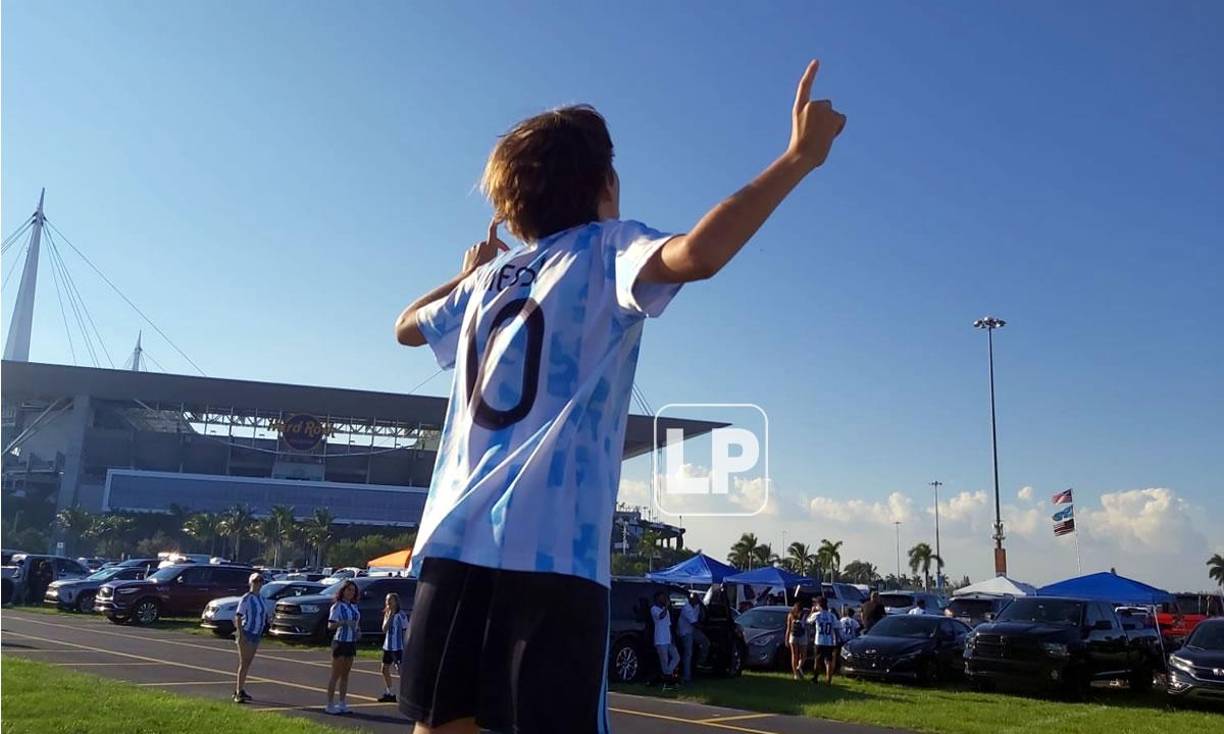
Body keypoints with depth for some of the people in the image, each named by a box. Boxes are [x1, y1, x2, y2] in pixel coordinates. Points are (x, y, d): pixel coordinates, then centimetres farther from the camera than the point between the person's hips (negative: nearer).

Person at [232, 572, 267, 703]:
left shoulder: (261, 599, 11)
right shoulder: (246, 599, -11)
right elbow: (238, 617, -14)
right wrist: (241, 634, -21)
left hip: (256, 634, 7)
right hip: (246, 633, -7)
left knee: (247, 663, 12)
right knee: (244, 663, -8)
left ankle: (239, 690, 21)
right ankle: (239, 693, -6)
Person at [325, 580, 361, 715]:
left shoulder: (354, 606, 12)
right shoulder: (337, 606, -9)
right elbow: (330, 625, -16)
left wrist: (358, 631, 4)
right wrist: (344, 622, -29)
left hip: (351, 643, 7)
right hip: (340, 642, -7)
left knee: (345, 674, 10)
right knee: (336, 675, -3)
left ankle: (342, 703, 15)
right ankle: (330, 704, 2)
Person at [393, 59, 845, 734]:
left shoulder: (490, 274, 20)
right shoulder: (608, 248, 3)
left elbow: (407, 325, 37)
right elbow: (695, 255, -19)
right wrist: (799, 156, -12)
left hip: (453, 540, 6)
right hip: (550, 548, -6)